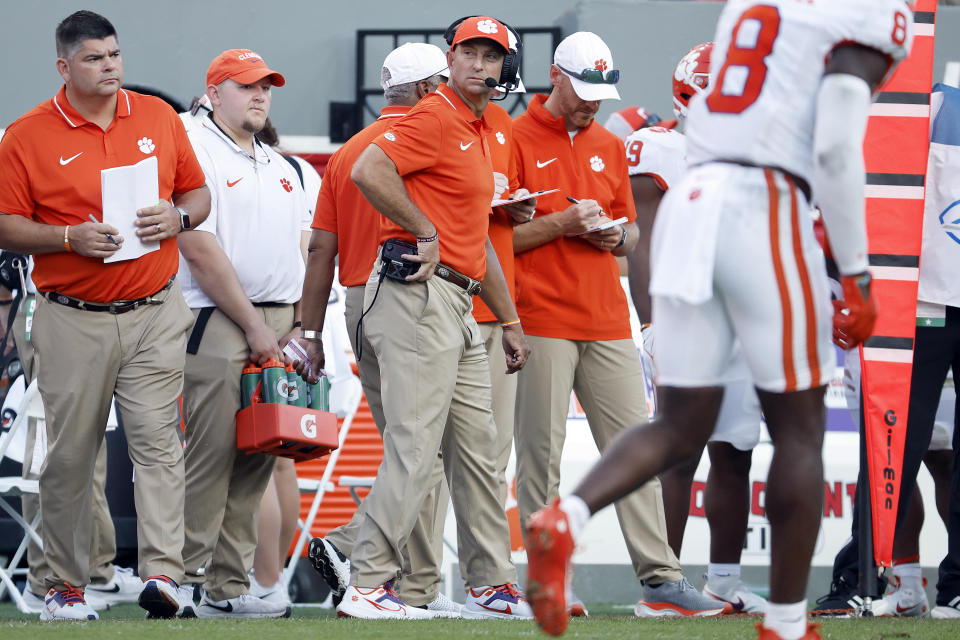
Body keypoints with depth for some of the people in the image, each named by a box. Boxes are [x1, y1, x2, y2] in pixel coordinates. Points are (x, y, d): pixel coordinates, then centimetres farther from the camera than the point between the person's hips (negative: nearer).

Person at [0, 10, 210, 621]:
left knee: (157, 438, -10)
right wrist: (68, 237, -16)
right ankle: (66, 585, 13)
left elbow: (198, 192, 17)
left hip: (154, 313, 1)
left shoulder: (159, 117, 9)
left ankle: (163, 575, -16)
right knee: (70, 456, 3)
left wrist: (178, 216, -6)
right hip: (73, 320, -1)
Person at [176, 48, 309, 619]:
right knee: (209, 457, -11)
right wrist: (254, 326, -12)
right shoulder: (196, 155, -4)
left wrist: (302, 325, 6)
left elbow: (302, 249, 20)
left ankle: (229, 587, 8)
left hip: (279, 324, 7)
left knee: (256, 462, 5)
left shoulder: (280, 167, 22)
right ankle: (186, 583, -8)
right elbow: (202, 251, -12)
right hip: (218, 322, -7)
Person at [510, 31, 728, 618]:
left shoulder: (610, 146, 18)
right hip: (542, 321, -5)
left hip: (607, 322, 5)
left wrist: (617, 236, 1)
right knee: (541, 455, -5)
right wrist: (560, 224, -15)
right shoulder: (517, 139, -1)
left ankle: (661, 580, -2)